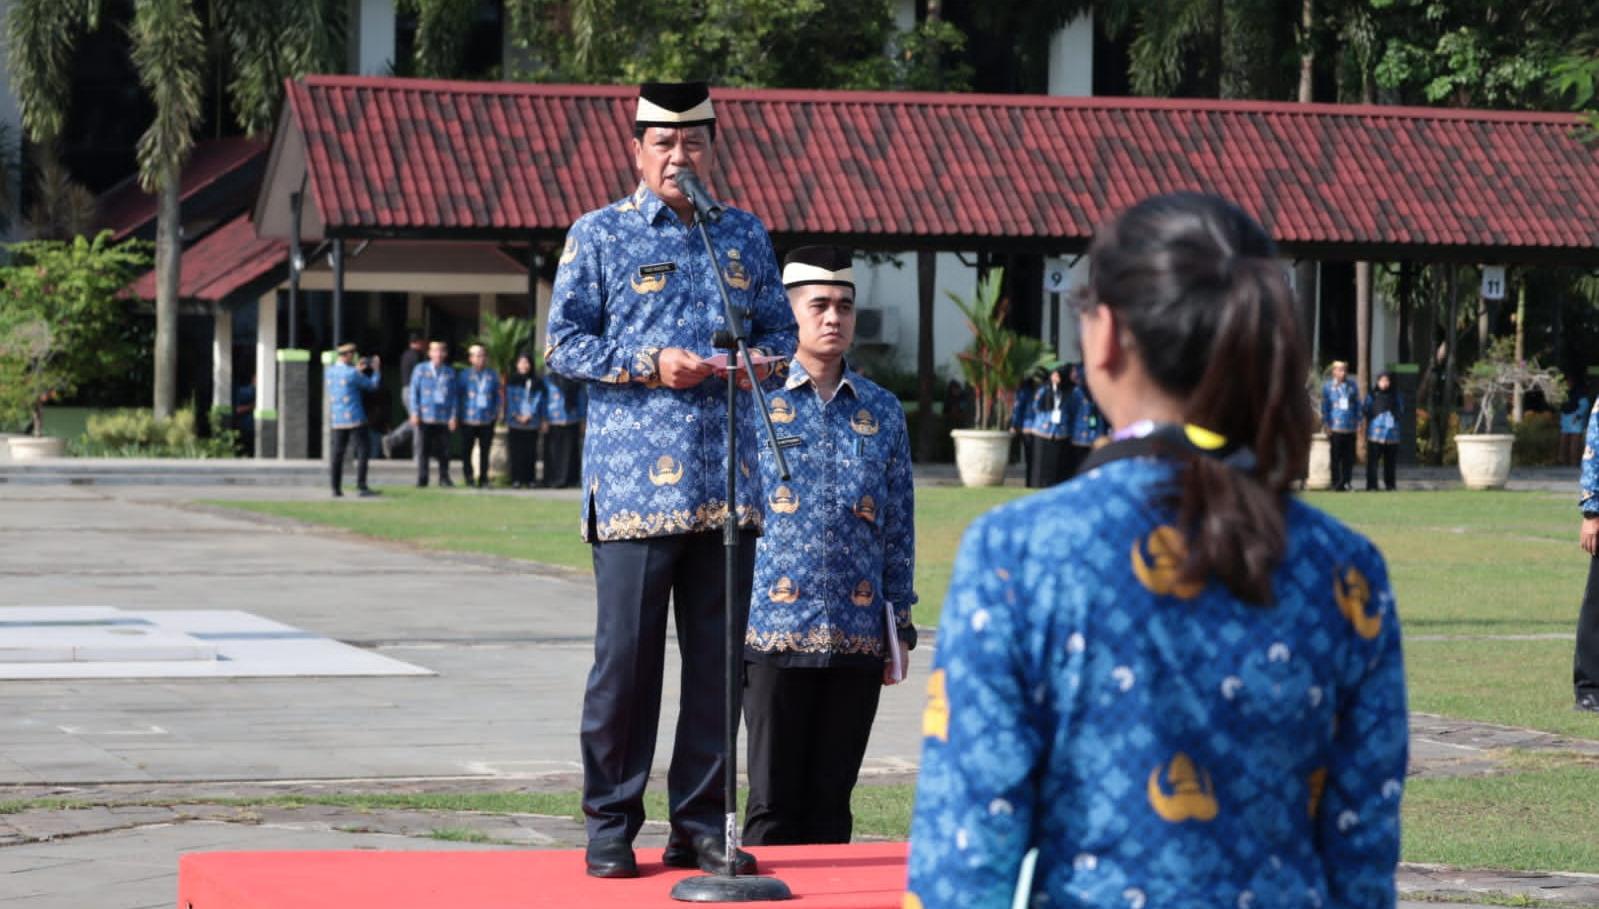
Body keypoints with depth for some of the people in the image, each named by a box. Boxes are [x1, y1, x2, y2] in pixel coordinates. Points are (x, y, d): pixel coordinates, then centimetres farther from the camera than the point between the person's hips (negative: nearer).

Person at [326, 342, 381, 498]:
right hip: (355, 418, -7)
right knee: (363, 450, -3)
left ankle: (336, 489, 10)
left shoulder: (330, 371, 6)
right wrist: (376, 369, 12)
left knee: (338, 453, 11)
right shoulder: (352, 373, -14)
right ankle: (361, 487, -10)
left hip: (338, 419, 7)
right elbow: (373, 385, -2)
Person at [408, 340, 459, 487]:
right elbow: (413, 391, 5)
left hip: (444, 419, 1)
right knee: (423, 449, -1)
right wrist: (414, 413, -4)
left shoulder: (450, 373, 9)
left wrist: (453, 416, 1)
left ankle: (444, 478, 10)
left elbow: (455, 395, 10)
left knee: (443, 451, 1)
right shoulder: (421, 370, 6)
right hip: (424, 418, -1)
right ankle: (421, 479, 5)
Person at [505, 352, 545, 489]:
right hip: (514, 424, -1)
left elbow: (538, 400, 2)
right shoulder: (512, 381, 8)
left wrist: (530, 415, -10)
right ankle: (516, 480, -2)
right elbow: (509, 399, 2)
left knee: (530, 453, 0)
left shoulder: (537, 382, 9)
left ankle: (529, 480, 3)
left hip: (531, 423, 1)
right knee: (516, 453, -4)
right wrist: (515, 415, -9)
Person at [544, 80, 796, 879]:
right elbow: (563, 344, 0)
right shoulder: (599, 236, 4)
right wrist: (649, 365, -13)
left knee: (717, 660, 6)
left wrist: (762, 356, -3)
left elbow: (780, 328, 20)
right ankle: (609, 828, 5)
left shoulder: (746, 235, 15)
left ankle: (701, 826, 13)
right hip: (635, 480, -4)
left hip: (729, 481, 4)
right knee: (625, 657, -4)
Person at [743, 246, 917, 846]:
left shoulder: (882, 411, 10)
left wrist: (899, 625, 10)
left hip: (859, 636, 3)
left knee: (832, 798, 9)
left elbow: (899, 526, 13)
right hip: (776, 632, -3)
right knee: (773, 800, 1)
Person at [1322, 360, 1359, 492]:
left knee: (1349, 458, 3)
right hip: (1335, 429, -2)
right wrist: (1326, 424, -2)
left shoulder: (1352, 385, 10)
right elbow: (1324, 406, 3)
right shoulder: (1328, 386, 3)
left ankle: (1345, 482, 11)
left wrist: (1358, 421, 8)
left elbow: (1358, 404, 14)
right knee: (1336, 457, -1)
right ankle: (1336, 484, 4)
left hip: (1350, 428, 2)